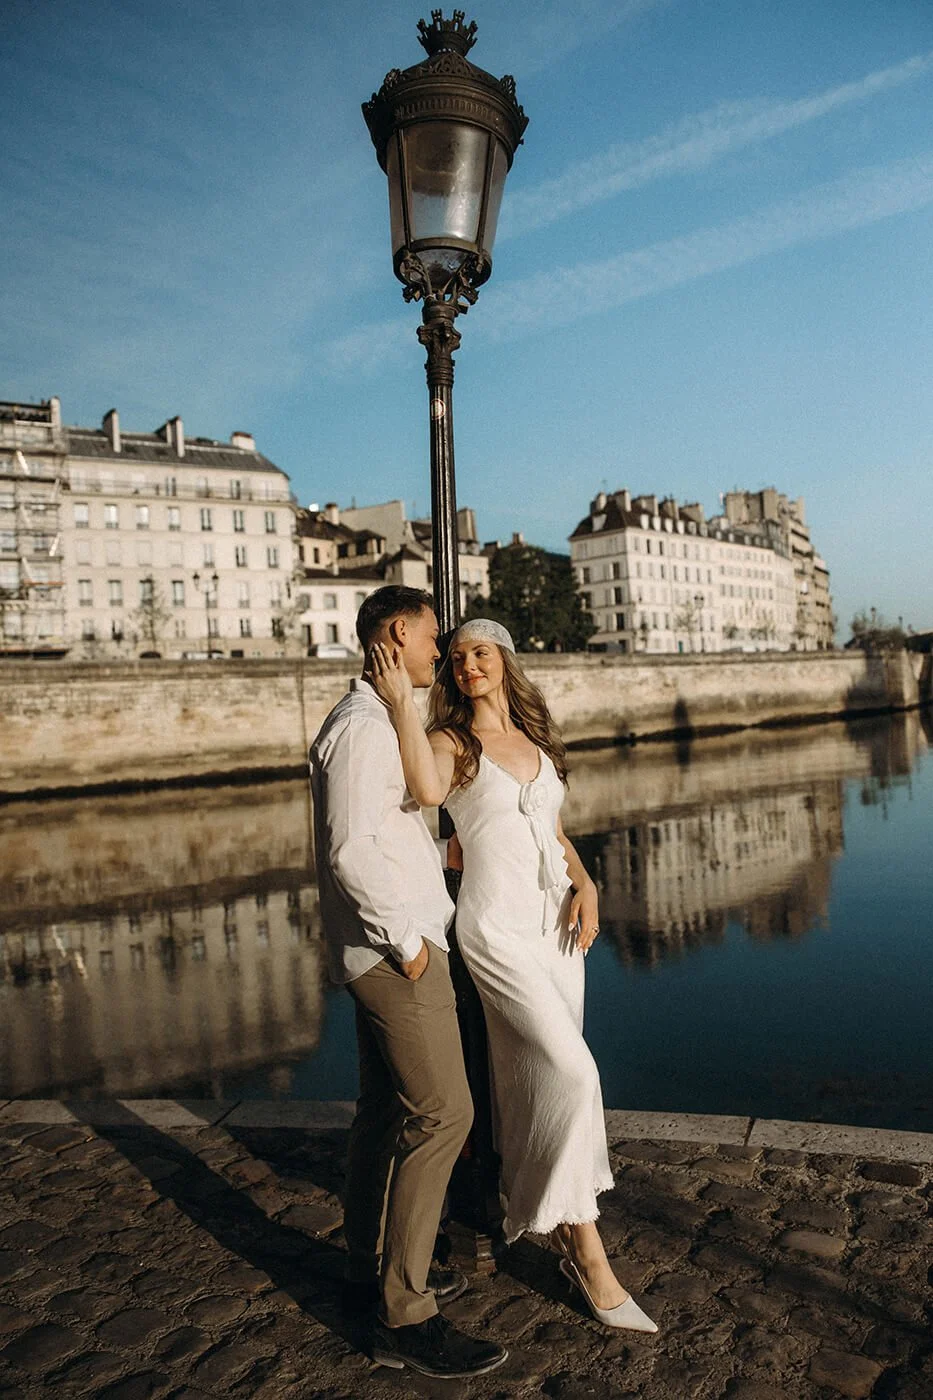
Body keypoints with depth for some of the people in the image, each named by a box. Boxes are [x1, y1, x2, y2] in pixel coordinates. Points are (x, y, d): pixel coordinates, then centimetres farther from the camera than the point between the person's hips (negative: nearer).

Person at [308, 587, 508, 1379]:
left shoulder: (378, 721, 15)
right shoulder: (364, 726, -17)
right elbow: (351, 850, -23)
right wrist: (407, 940, -17)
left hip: (386, 948, 10)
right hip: (395, 948, -10)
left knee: (387, 1110, 18)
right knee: (441, 1113, -7)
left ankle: (372, 1269, 32)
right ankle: (403, 1317, 4)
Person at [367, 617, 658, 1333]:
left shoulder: (537, 741, 12)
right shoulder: (450, 741, -6)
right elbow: (429, 789, -31)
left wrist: (585, 884, 1)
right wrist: (402, 701, -25)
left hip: (557, 923, 6)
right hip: (499, 929, -6)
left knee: (542, 1080, 14)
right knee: (573, 1072, -14)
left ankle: (561, 1228, 31)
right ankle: (589, 1253, -1)